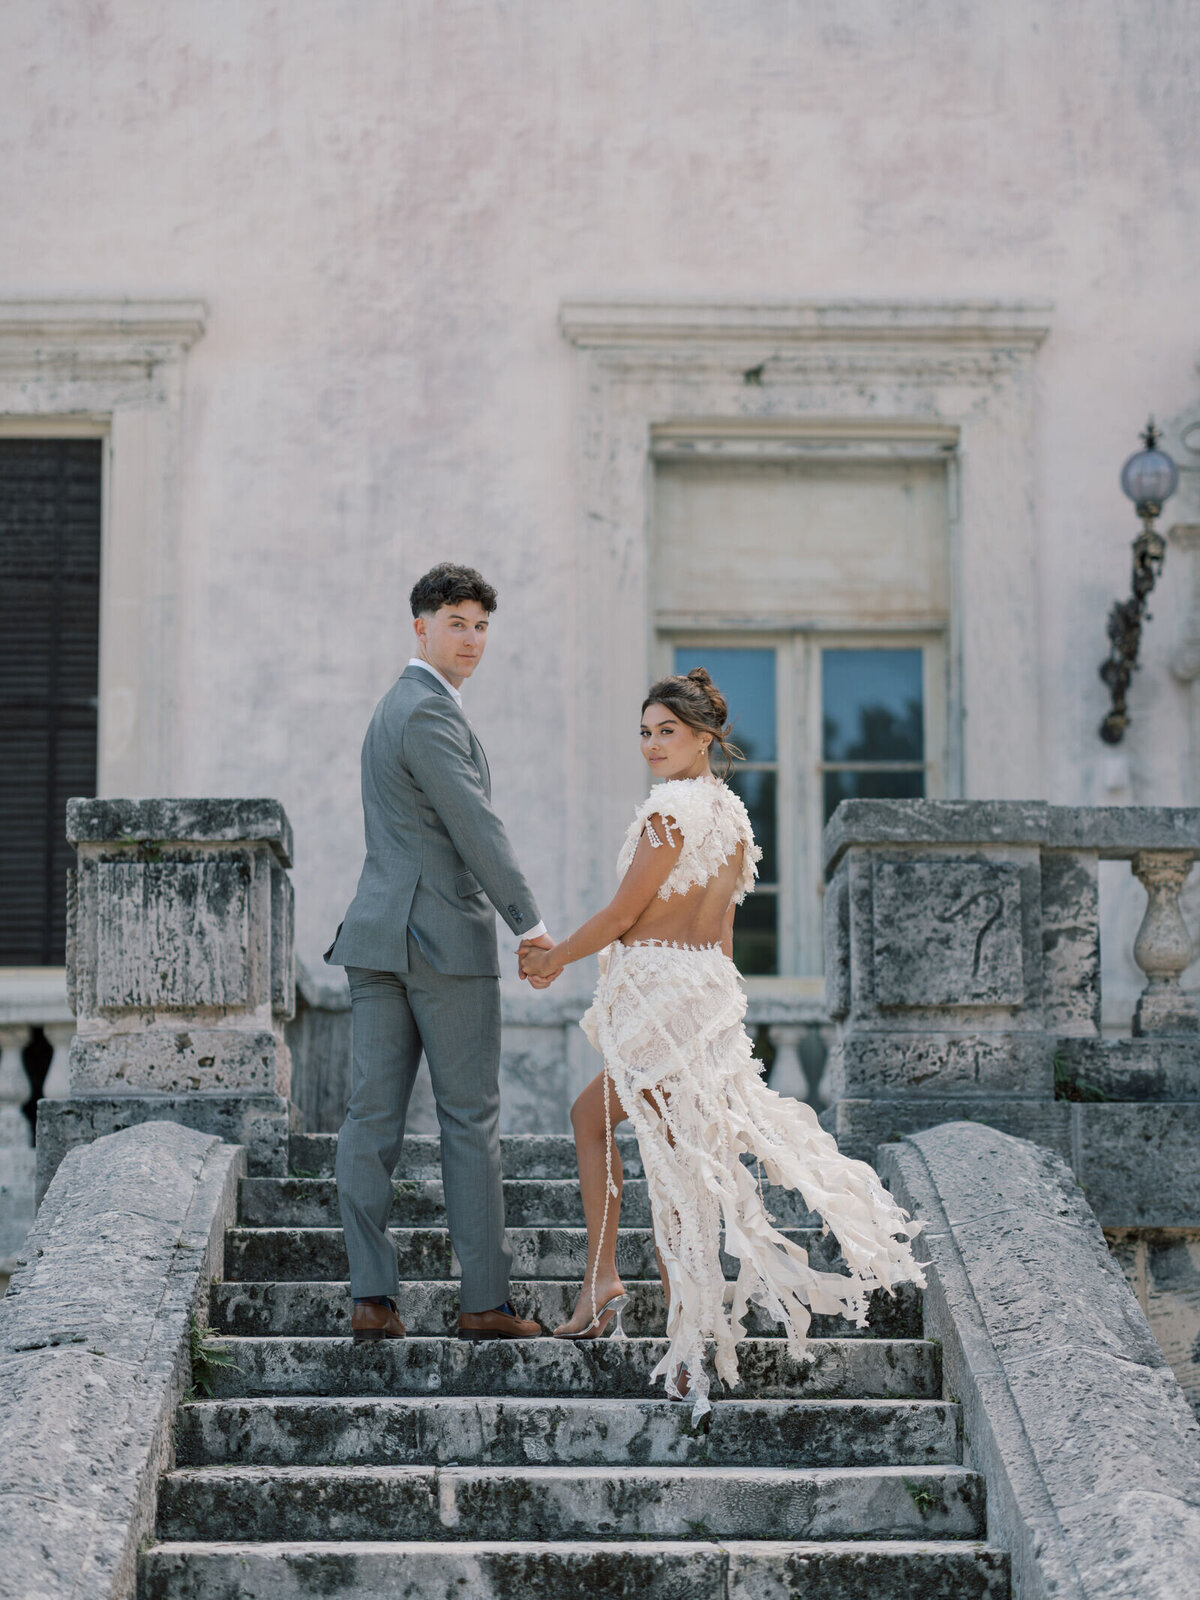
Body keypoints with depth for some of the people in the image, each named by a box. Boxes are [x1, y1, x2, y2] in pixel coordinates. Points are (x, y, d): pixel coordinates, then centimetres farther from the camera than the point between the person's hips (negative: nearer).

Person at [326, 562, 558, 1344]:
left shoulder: (397, 707, 21)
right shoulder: (430, 712, -11)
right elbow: (475, 825, -18)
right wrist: (531, 923, -18)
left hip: (378, 934, 9)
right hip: (445, 936, -9)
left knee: (373, 1117, 2)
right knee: (470, 1119, -2)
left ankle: (373, 1297, 1)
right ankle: (486, 1300, 2)